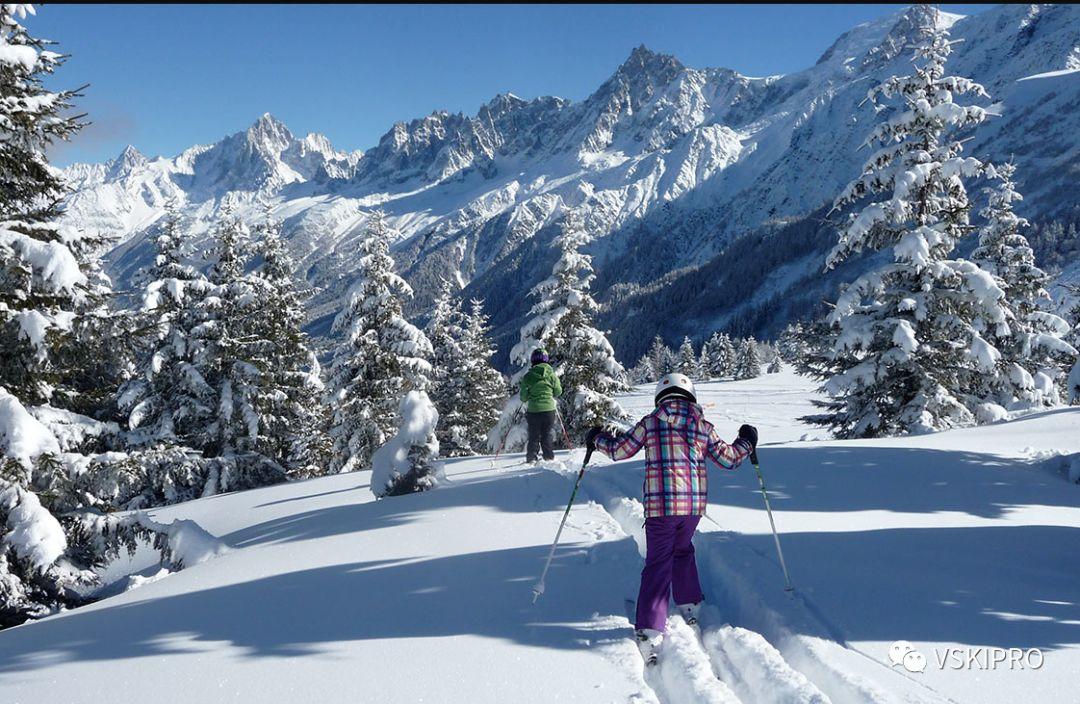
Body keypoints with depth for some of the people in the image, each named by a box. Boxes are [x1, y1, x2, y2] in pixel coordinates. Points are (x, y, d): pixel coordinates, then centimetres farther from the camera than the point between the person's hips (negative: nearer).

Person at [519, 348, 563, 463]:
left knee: (533, 436, 9)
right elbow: (558, 391, 5)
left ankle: (531, 458, 4)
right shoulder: (551, 374, -3)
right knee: (546, 436, 14)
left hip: (533, 410, -1)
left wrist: (525, 399, 19)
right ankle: (549, 457, 11)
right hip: (549, 409, 1)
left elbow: (523, 397, -3)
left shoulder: (528, 376, -6)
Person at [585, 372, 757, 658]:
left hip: (661, 504, -3)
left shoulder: (650, 423, 2)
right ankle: (690, 606, 35)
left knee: (658, 563, -3)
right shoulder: (703, 426, 9)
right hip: (694, 503, 3)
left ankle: (650, 632, -15)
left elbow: (619, 450, 5)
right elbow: (728, 459, 13)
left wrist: (597, 439, 25)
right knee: (683, 551, 29)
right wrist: (747, 442, 33)